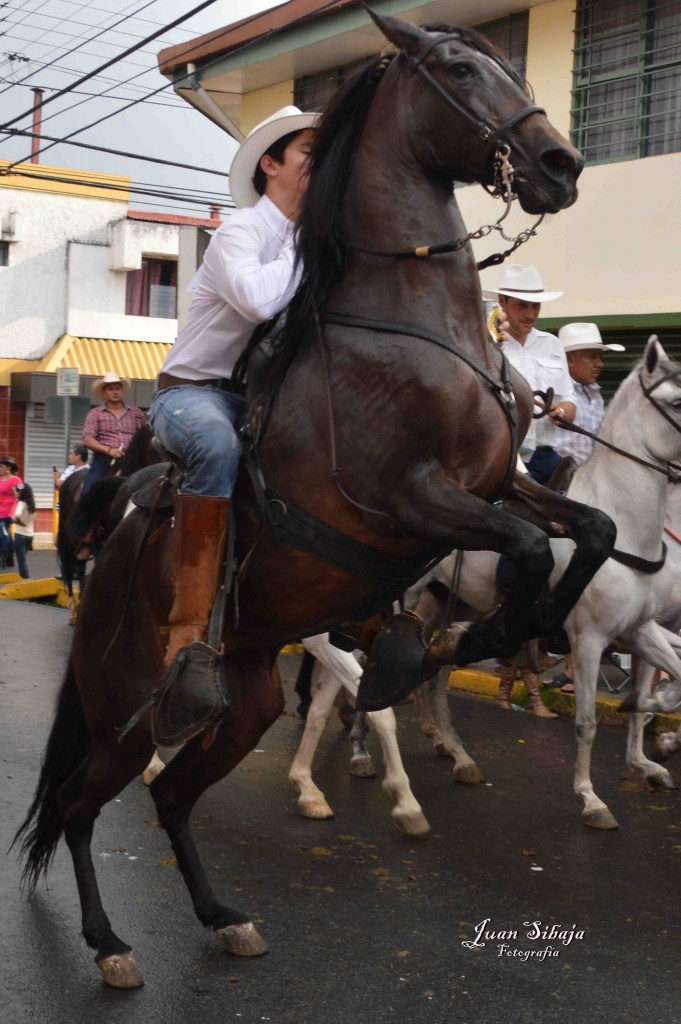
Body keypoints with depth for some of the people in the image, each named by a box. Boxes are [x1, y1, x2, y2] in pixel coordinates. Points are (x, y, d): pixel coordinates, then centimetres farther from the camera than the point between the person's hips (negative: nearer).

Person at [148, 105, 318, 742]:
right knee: (219, 444, -41)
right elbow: (258, 299, -33)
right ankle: (187, 637, -41)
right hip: (191, 392, -8)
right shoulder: (242, 232, -11)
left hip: (260, 397, 8)